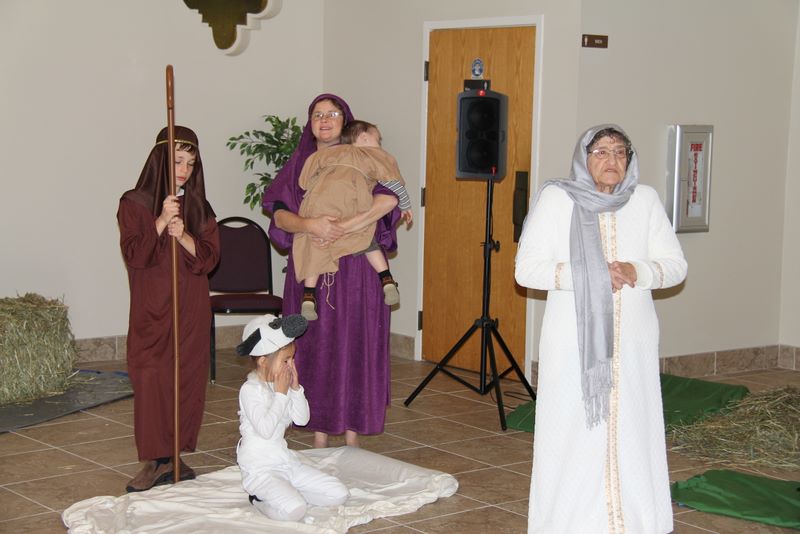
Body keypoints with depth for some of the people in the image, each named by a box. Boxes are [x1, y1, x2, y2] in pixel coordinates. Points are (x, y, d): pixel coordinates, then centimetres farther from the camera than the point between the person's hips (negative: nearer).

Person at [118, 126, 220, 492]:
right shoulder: (134, 204, 1)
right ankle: (154, 461, -4)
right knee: (151, 382, -9)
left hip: (191, 311, 3)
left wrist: (183, 236, -16)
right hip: (151, 311, -3)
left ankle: (175, 458, 12)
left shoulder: (199, 207, 10)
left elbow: (210, 257, 1)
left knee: (188, 380, 2)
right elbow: (133, 255, -9)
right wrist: (161, 222, -20)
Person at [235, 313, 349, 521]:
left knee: (339, 494, -2)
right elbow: (265, 429, -25)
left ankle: (286, 493, 9)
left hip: (286, 462, 8)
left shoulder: (283, 385, 9)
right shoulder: (250, 390, -15)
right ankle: (259, 498, -2)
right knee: (294, 510, -32)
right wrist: (280, 393, -20)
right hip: (260, 470, -8)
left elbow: (302, 419, 8)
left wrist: (295, 389, -4)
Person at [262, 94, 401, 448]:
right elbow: (279, 213, -4)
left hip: (354, 273, -2)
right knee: (315, 349, 3)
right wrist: (309, 224, -25)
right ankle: (319, 439, 11)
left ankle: (352, 439, 8)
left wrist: (343, 228, -26)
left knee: (353, 348, -1)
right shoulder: (299, 164, 9)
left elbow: (389, 198, -18)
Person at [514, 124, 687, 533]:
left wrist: (636, 273, -15)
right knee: (574, 440, -1)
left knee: (632, 435, 2)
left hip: (632, 345, 2)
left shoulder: (645, 199, 5)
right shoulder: (557, 198, -3)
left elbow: (675, 265, 6)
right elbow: (527, 269, -8)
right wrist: (591, 276, -18)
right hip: (574, 344, -2)